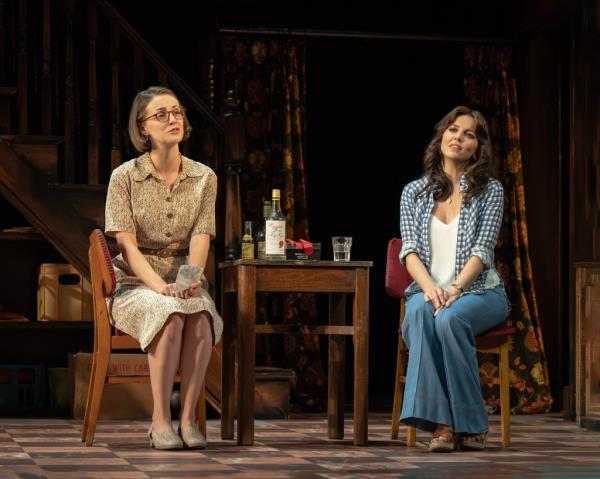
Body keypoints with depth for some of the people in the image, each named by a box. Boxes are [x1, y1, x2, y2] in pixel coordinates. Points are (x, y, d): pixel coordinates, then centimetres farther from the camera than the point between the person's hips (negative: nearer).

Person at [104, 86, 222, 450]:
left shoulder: (204, 178, 5)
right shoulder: (125, 177, -3)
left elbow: (201, 238, -5)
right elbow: (127, 244, -11)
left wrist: (190, 279, -26)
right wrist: (160, 286, -26)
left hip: (186, 284, 2)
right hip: (135, 284, -2)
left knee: (202, 318, -33)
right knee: (171, 315, -36)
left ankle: (189, 417, -27)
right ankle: (161, 420, -31)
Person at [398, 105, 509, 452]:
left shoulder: (490, 191, 3)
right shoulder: (414, 192, 10)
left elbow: (482, 250, -7)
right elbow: (409, 250, -1)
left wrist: (455, 289, -24)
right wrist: (430, 287, -21)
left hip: (478, 292, -2)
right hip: (428, 290, 2)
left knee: (449, 318, -36)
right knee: (421, 313, -35)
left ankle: (471, 423, -25)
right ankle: (440, 421, -38)